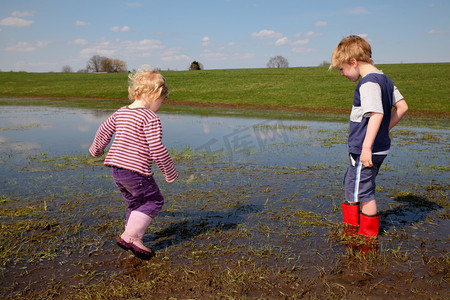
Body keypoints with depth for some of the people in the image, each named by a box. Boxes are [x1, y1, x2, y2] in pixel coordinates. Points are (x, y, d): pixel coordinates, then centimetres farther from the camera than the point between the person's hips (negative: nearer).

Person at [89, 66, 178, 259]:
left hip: (116, 169, 8)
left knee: (136, 203, 22)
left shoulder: (120, 113, 11)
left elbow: (103, 132, 21)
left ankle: (134, 240, 22)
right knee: (154, 201, 9)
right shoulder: (151, 119, -13)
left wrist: (96, 149, 40)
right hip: (136, 170, -8)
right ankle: (130, 236, 2)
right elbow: (157, 149, -18)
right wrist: (170, 172, -6)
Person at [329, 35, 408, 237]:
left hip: (365, 149, -10)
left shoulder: (368, 83, -18)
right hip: (380, 146, 10)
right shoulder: (384, 79, 12)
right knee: (351, 184, 22)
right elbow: (402, 107, 14)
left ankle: (369, 235, 16)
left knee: (362, 192, 2)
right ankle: (351, 226, 36)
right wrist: (384, 129, 14)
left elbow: (376, 114, -28)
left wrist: (367, 146, -29)